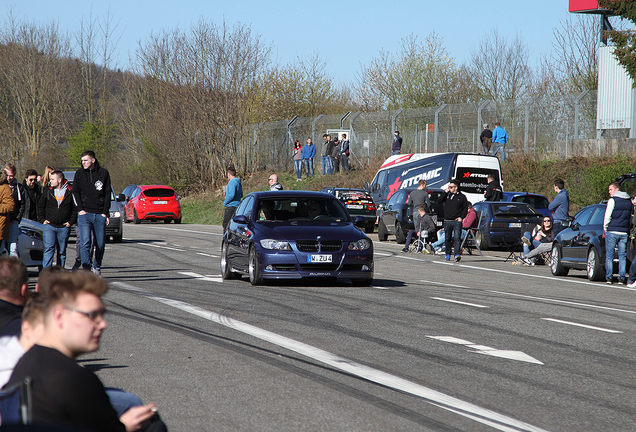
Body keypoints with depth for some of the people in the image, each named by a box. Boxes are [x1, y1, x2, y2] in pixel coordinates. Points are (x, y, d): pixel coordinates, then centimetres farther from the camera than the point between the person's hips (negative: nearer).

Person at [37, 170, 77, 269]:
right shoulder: (48, 190, 7)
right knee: (49, 249, -13)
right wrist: (42, 219, 4)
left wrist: (71, 221, -3)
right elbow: (40, 206, 15)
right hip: (49, 225, 1)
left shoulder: (70, 191, 0)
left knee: (62, 252, 7)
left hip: (64, 227, 0)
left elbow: (76, 208, 4)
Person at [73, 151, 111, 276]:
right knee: (85, 243, -13)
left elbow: (107, 194, 6)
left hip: (100, 214, 1)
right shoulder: (80, 173, 6)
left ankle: (96, 266, 23)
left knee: (100, 244, 3)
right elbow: (75, 192, 8)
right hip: (85, 214, -1)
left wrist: (105, 213, -1)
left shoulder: (103, 173, 5)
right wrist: (80, 209, -4)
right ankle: (86, 269, -15)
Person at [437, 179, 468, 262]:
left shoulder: (462, 196, 5)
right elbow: (438, 201, -1)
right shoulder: (447, 195, 11)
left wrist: (461, 217, -6)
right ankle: (448, 254, 21)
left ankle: (457, 254, -23)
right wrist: (445, 193, -4)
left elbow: (465, 208, 7)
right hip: (447, 221, 4)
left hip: (457, 221, -3)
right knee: (448, 238, 10)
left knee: (457, 238, -14)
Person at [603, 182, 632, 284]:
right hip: (624, 232, 5)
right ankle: (621, 278, 2)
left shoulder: (612, 200, -7)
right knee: (622, 256, 6)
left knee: (609, 256, 2)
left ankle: (608, 277, 0)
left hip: (612, 231, -5)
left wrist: (605, 229, 1)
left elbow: (607, 216, -9)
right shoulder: (629, 202, 12)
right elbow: (631, 217, 18)